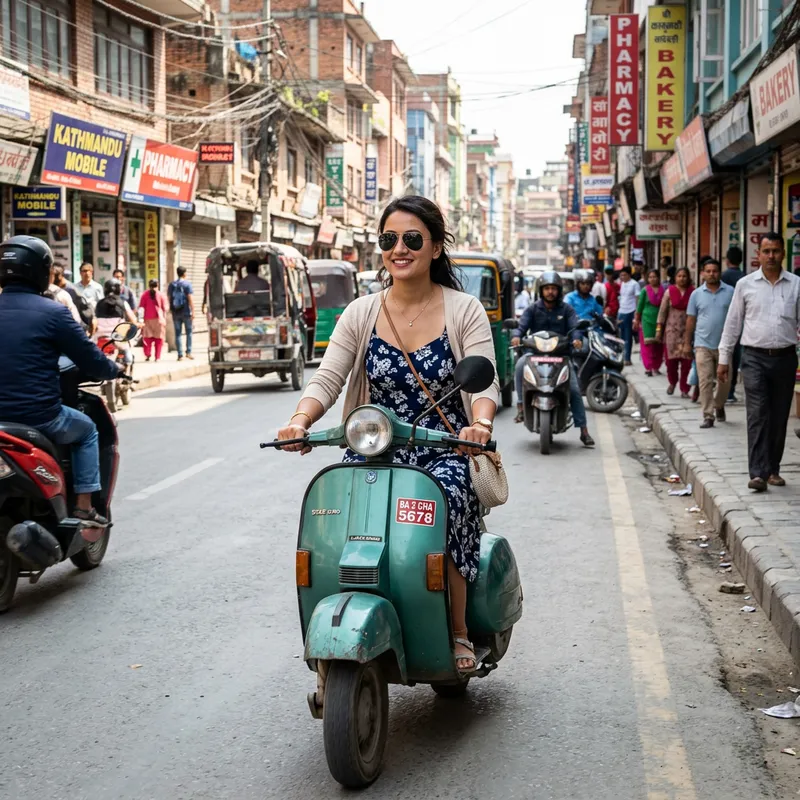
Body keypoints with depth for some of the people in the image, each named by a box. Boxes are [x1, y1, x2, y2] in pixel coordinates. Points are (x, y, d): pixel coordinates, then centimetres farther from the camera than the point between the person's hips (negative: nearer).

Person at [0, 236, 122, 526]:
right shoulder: (52, 312, -11)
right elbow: (90, 361, -7)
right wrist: (114, 370, 15)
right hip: (39, 416, -5)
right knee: (86, 430, 24)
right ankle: (84, 507, 17)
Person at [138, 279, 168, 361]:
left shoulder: (145, 294, 4)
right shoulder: (161, 295, 3)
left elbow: (141, 307, 1)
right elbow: (164, 309, 2)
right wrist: (165, 319, 7)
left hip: (148, 319, 0)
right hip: (159, 318, 0)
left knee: (147, 337, 7)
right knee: (158, 338, 5)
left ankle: (147, 355, -6)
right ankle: (157, 357, 3)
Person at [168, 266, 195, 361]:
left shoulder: (172, 285, 7)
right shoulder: (187, 284, -7)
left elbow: (169, 298, 10)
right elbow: (190, 298, -13)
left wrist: (171, 310, 18)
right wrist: (193, 311, -11)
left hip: (175, 313, 3)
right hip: (186, 312, -3)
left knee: (178, 333, 5)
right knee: (189, 332, 9)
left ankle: (180, 355, 2)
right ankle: (188, 352, 0)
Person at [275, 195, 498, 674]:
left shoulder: (464, 311, 3)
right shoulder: (361, 314, 9)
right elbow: (328, 378, 0)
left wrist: (480, 424, -33)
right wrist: (301, 419, -23)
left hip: (445, 453, -2)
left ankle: (458, 629, -10)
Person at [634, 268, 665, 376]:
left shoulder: (663, 290, 3)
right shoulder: (645, 291, 1)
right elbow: (640, 306, 5)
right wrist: (636, 320, 4)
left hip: (660, 320, 2)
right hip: (647, 320, -2)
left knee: (659, 345, 3)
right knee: (647, 344, -5)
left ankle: (656, 367, 15)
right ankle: (648, 368, -3)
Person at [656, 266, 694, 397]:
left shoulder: (693, 292, 3)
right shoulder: (670, 292, 5)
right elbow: (662, 311, 6)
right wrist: (659, 328, 2)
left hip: (688, 330, 0)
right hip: (672, 329, 0)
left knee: (686, 360, -4)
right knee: (671, 358, 0)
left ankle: (684, 389, 4)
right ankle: (672, 382, 28)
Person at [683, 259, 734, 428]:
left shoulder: (730, 292, 1)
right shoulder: (697, 294, 4)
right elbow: (691, 319, 9)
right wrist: (687, 343, 7)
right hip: (703, 344, 0)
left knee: (724, 380, 11)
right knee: (705, 381, -5)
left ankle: (719, 405, 35)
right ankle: (708, 416, -3)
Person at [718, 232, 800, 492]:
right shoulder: (745, 285, 4)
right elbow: (733, 323, 7)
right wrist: (724, 358, 6)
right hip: (755, 357, -2)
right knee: (757, 415, -9)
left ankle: (773, 469, 21)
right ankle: (758, 473, -13)